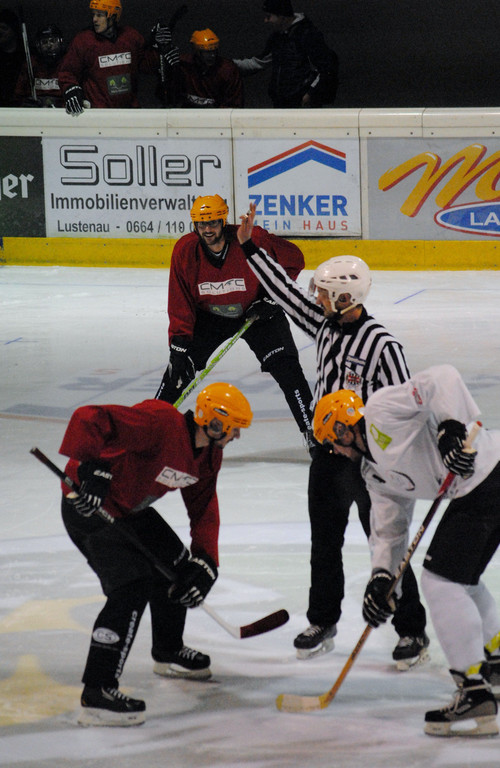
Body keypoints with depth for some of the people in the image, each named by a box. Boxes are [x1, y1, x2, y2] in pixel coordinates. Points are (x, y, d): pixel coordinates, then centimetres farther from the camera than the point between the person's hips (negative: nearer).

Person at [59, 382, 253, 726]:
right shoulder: (160, 423, -29)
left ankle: (169, 653, 47)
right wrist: (92, 470, -46)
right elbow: (88, 419, -37)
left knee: (176, 568, 21)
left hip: (129, 510, 10)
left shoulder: (210, 455, 2)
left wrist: (206, 564, -2)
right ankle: (96, 693, -25)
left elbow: (203, 509, 10)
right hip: (89, 505, -10)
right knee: (132, 588, -22)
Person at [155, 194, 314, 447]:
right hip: (209, 316, 2)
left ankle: (312, 430, -7)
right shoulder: (185, 250, -19)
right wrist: (179, 345, -20)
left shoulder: (252, 239, -28)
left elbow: (293, 258, -13)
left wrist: (272, 297, -16)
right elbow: (180, 303, -14)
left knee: (285, 367, -15)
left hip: (257, 312, -2)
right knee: (179, 367, -5)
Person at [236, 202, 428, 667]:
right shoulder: (326, 325, 2)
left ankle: (412, 633, 10)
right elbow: (285, 291, 10)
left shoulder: (381, 345, -19)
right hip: (328, 454, 7)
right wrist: (249, 247, 8)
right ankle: (323, 624, 31)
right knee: (324, 542, 16)